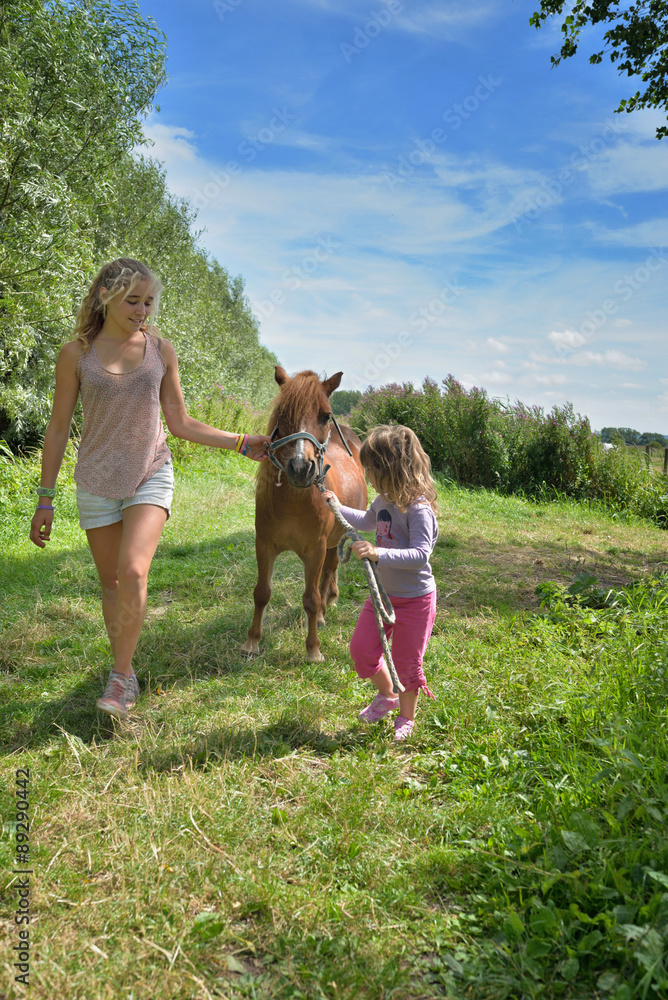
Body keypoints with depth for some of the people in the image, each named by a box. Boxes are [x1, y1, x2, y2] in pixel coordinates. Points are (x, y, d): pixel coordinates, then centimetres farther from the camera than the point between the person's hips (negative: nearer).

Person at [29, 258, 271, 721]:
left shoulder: (161, 351, -1)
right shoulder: (76, 355, -4)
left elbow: (181, 423, 3)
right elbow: (58, 430, 0)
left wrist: (242, 443, -5)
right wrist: (46, 499, 1)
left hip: (151, 477, 0)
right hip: (97, 483, 1)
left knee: (133, 571, -19)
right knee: (111, 583, 9)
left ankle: (120, 675, 0)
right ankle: (126, 675, 28)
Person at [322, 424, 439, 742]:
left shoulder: (418, 509, -25)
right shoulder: (383, 501, 2)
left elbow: (420, 554, -35)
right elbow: (367, 521, 25)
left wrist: (379, 553, -44)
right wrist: (338, 508, 21)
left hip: (414, 599, -8)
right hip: (382, 593, 8)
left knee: (406, 662, 8)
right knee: (361, 648, 13)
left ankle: (406, 718, 33)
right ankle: (387, 696, 39)